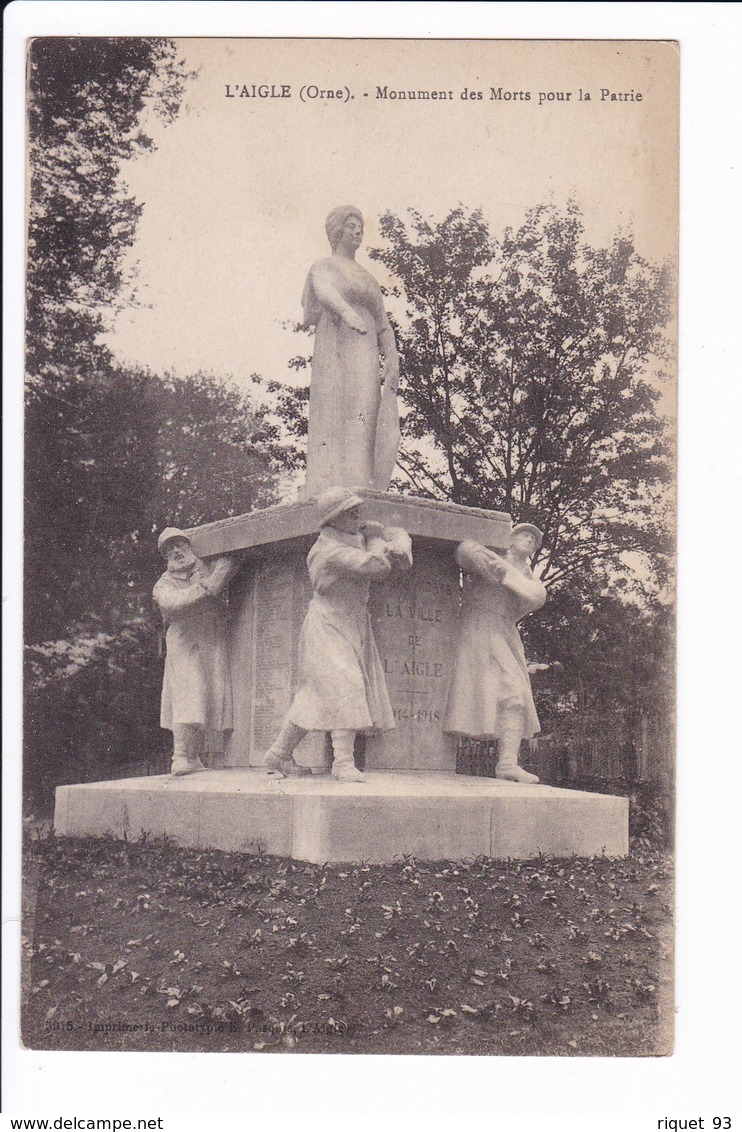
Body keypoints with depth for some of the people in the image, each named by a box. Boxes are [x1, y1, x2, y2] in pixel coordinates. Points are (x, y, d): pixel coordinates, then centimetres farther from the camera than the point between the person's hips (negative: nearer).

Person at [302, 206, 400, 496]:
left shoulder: (368, 279, 30)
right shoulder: (323, 267, 10)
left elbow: (383, 327, 22)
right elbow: (323, 291, -15)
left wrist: (392, 362, 3)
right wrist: (346, 311, -38)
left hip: (365, 363, 6)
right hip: (336, 353, -6)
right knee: (337, 427, -21)